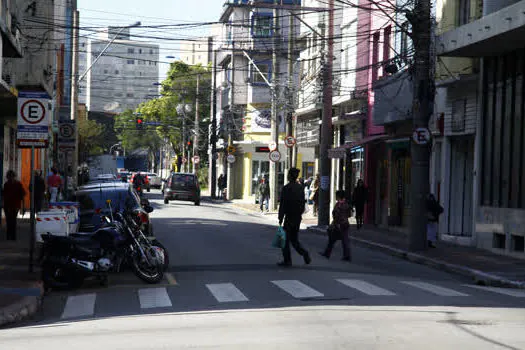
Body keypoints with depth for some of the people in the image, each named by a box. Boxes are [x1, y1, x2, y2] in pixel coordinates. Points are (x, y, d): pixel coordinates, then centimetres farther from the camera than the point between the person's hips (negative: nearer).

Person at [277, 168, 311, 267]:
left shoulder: (286, 188, -14)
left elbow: (283, 204, -15)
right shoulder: (300, 188, 6)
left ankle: (287, 260, 6)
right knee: (294, 239, 16)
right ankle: (304, 253, -3)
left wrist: (280, 218, -11)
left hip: (289, 217, -6)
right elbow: (303, 203, 11)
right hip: (298, 217, 6)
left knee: (285, 239, 4)